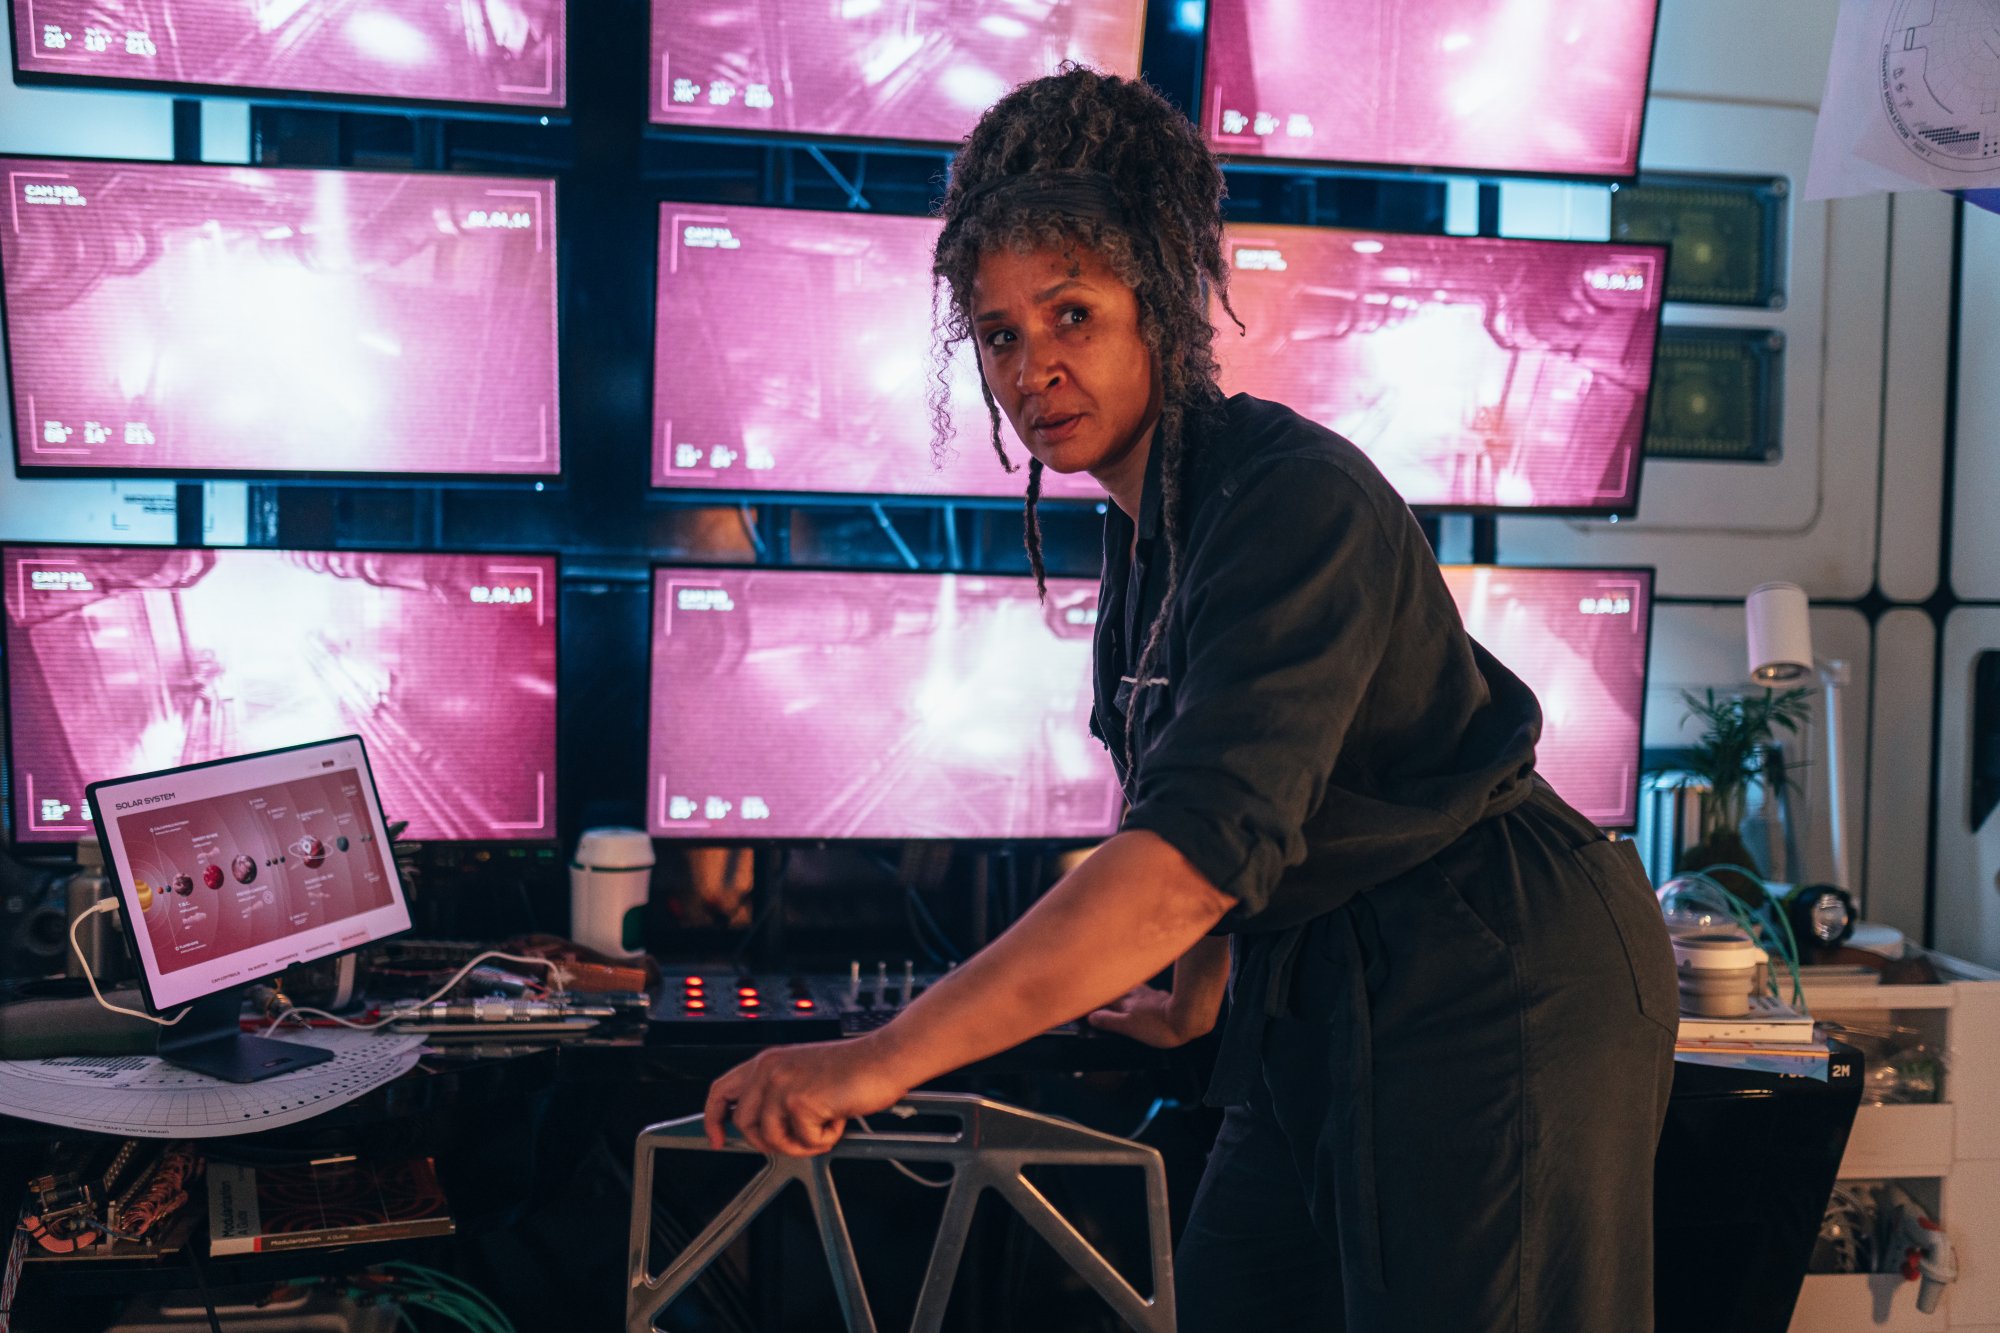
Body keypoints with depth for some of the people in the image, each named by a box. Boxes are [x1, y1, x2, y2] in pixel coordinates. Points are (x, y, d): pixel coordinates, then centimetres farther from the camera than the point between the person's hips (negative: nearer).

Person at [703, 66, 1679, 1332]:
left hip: (1498, 991, -9)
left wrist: (885, 1060, -37)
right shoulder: (1148, 518, 7)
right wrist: (1197, 1001, 31)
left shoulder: (1292, 500, -23)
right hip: (1329, 997, 9)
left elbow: (1201, 849, -34)